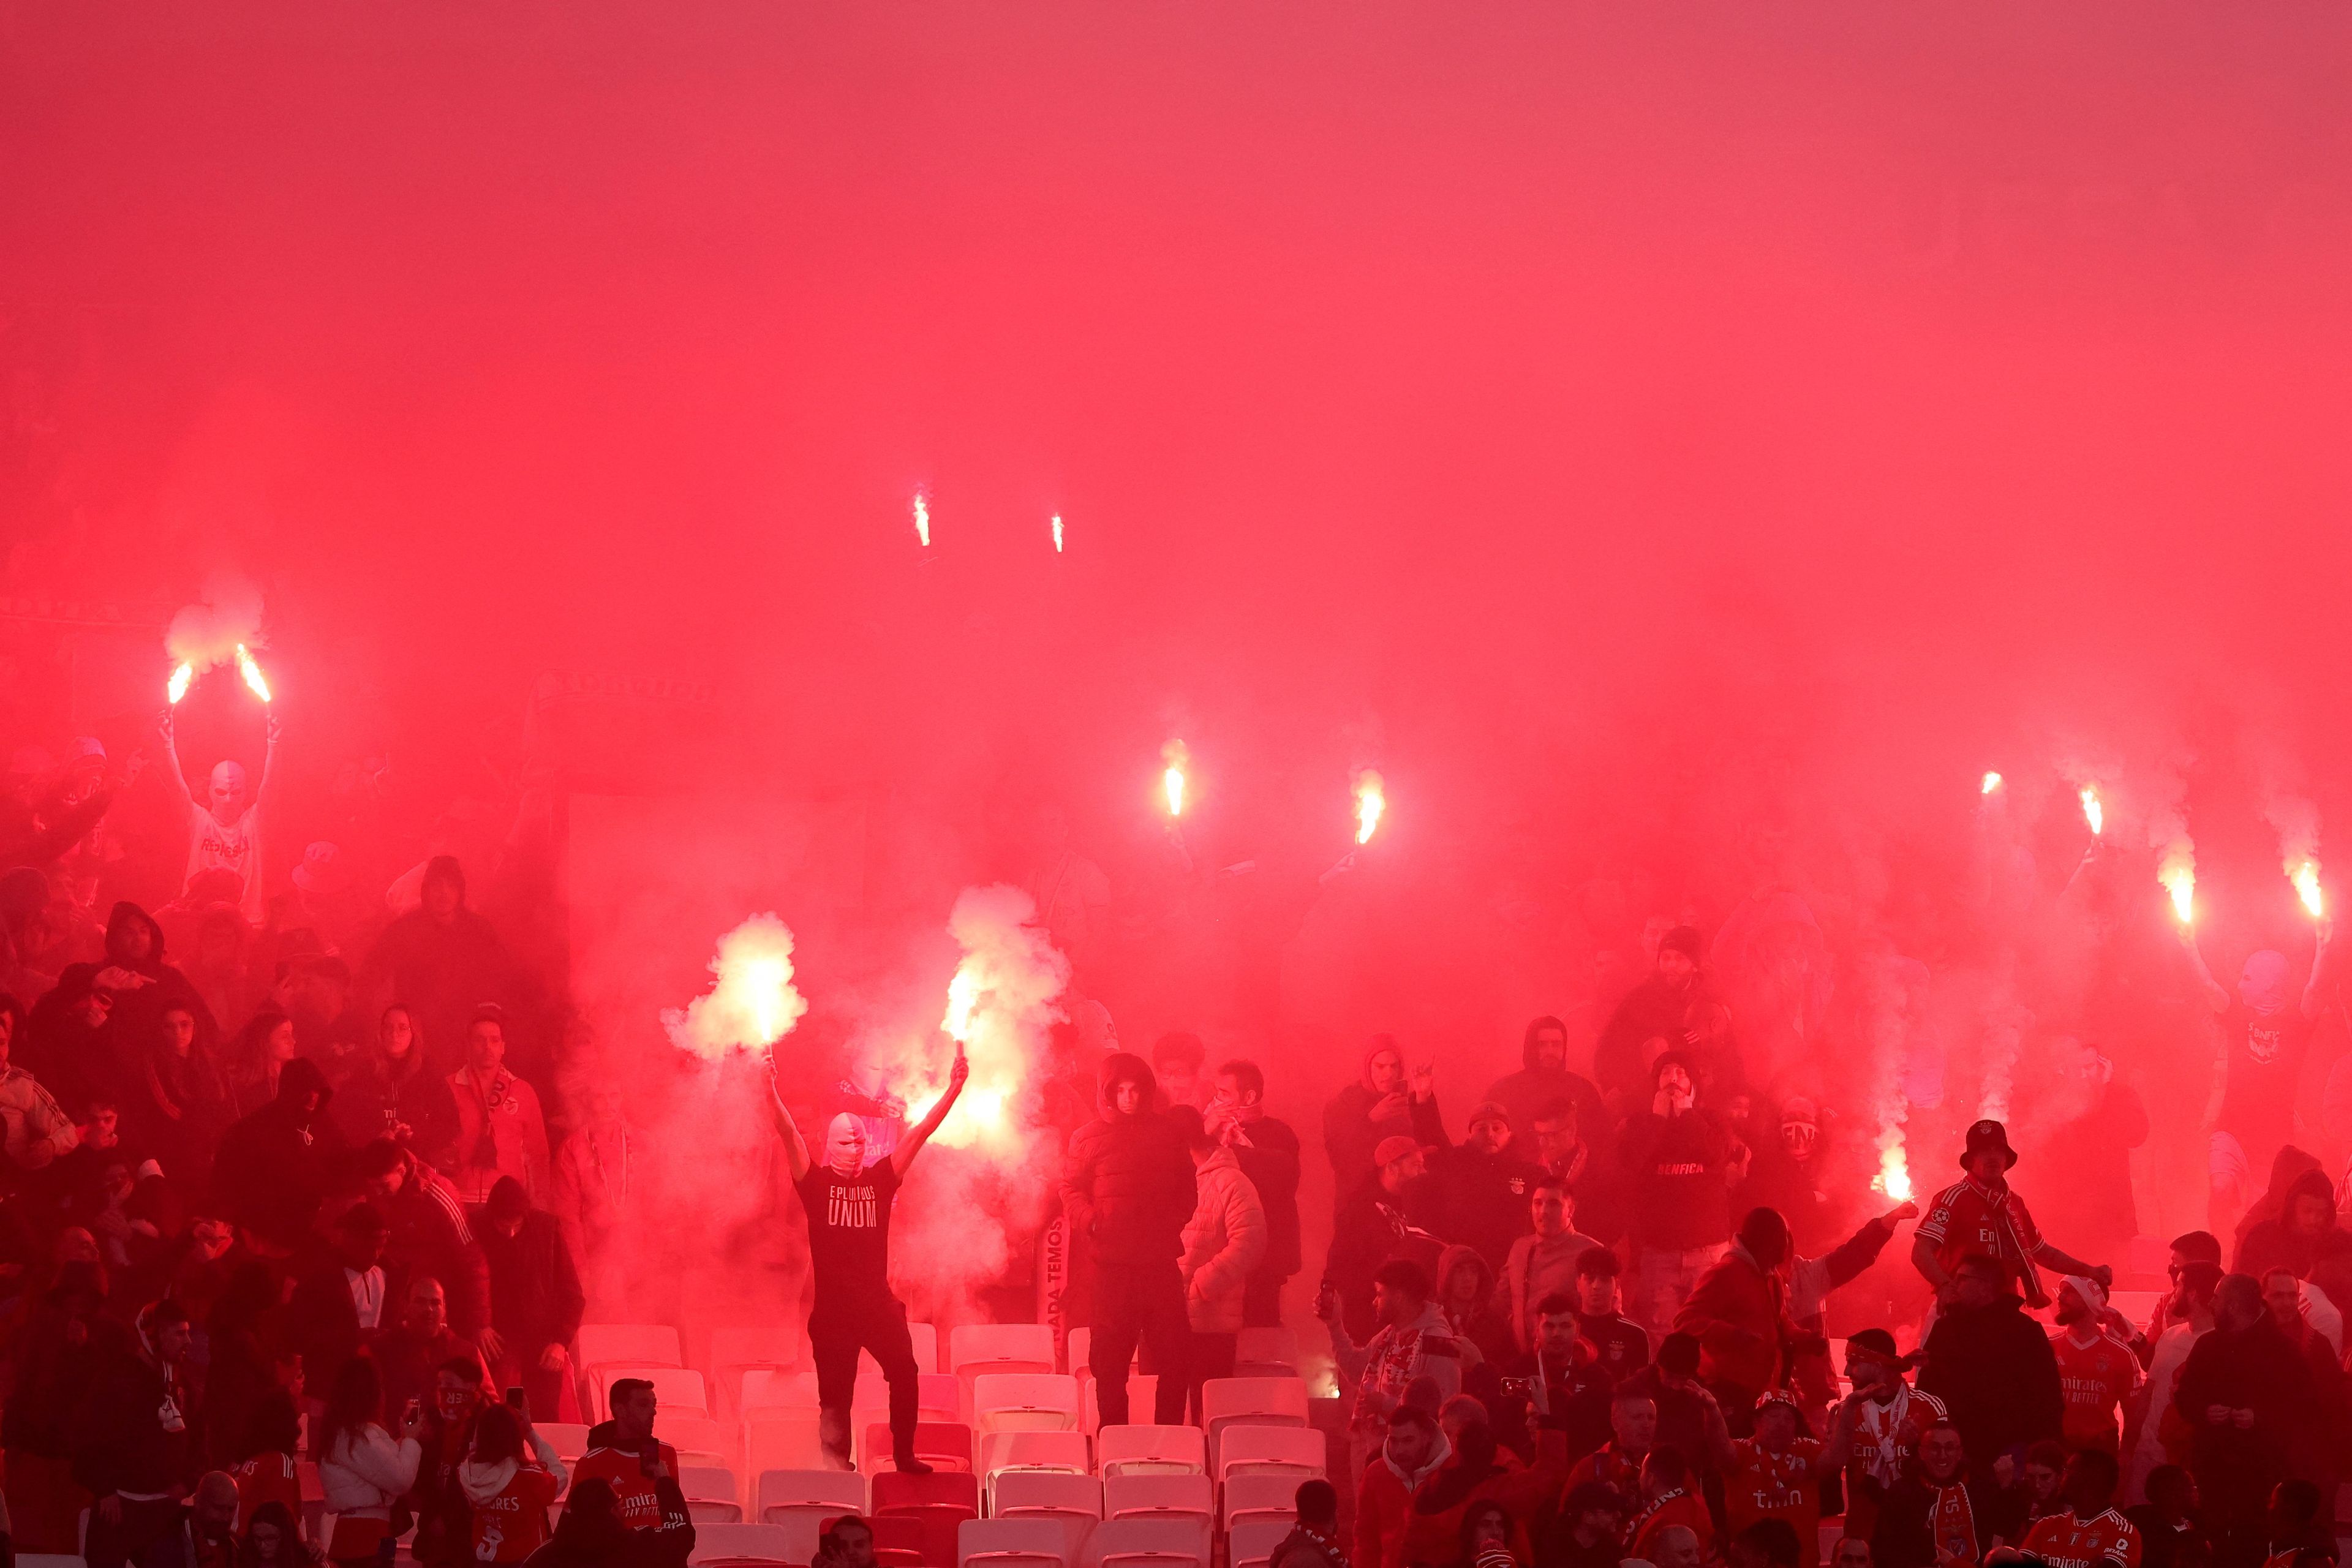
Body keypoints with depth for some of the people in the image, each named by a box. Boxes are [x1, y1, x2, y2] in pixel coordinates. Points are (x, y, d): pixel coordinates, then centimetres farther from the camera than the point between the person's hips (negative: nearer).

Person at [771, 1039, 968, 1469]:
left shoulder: (880, 1179, 7)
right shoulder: (815, 1182, 2)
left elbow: (920, 1134, 3)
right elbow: (789, 1134, -11)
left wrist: (953, 1090, -4)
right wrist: (771, 1092, -26)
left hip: (879, 1302, 2)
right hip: (832, 1306, -2)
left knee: (905, 1372, -9)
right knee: (835, 1391, 3)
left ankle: (904, 1453, 4)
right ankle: (837, 1465, 15)